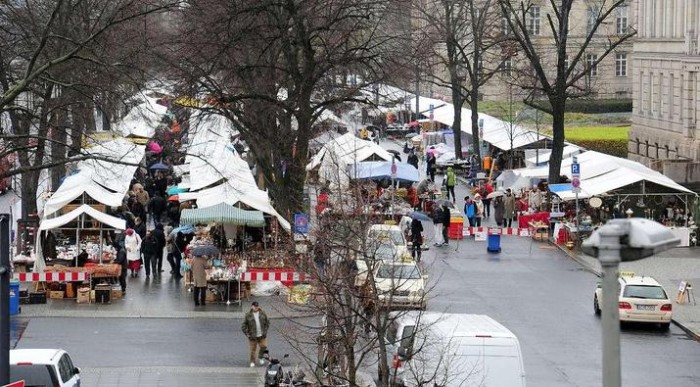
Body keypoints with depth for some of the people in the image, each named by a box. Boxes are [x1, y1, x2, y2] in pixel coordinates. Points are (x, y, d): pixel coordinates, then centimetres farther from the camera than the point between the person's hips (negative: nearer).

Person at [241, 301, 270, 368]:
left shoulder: (262, 314, 3)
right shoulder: (248, 315, -7)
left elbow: (267, 322, 14)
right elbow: (243, 326, -3)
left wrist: (265, 331, 4)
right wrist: (247, 334, -9)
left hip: (262, 335, 2)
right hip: (253, 336, -2)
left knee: (263, 347, 0)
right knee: (252, 349, 2)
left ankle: (260, 358, 27)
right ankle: (252, 362, 18)